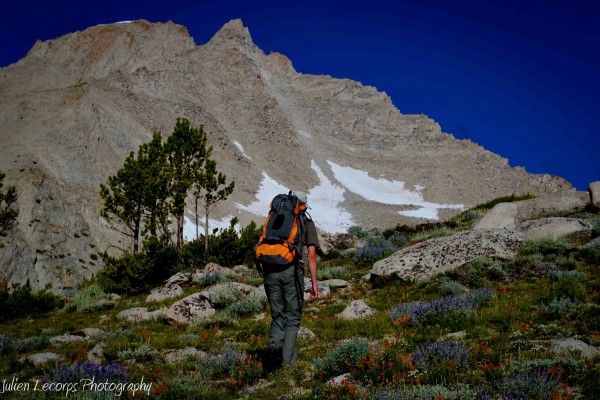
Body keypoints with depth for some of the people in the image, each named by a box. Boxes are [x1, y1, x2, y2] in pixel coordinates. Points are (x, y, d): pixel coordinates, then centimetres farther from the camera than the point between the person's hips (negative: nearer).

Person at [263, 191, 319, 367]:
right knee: (293, 317, 10)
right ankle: (288, 359, 6)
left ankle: (275, 340, -14)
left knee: (278, 315, 15)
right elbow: (311, 254, 1)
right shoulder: (307, 223, 11)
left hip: (270, 271, 3)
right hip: (292, 271, -3)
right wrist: (314, 283, 1)